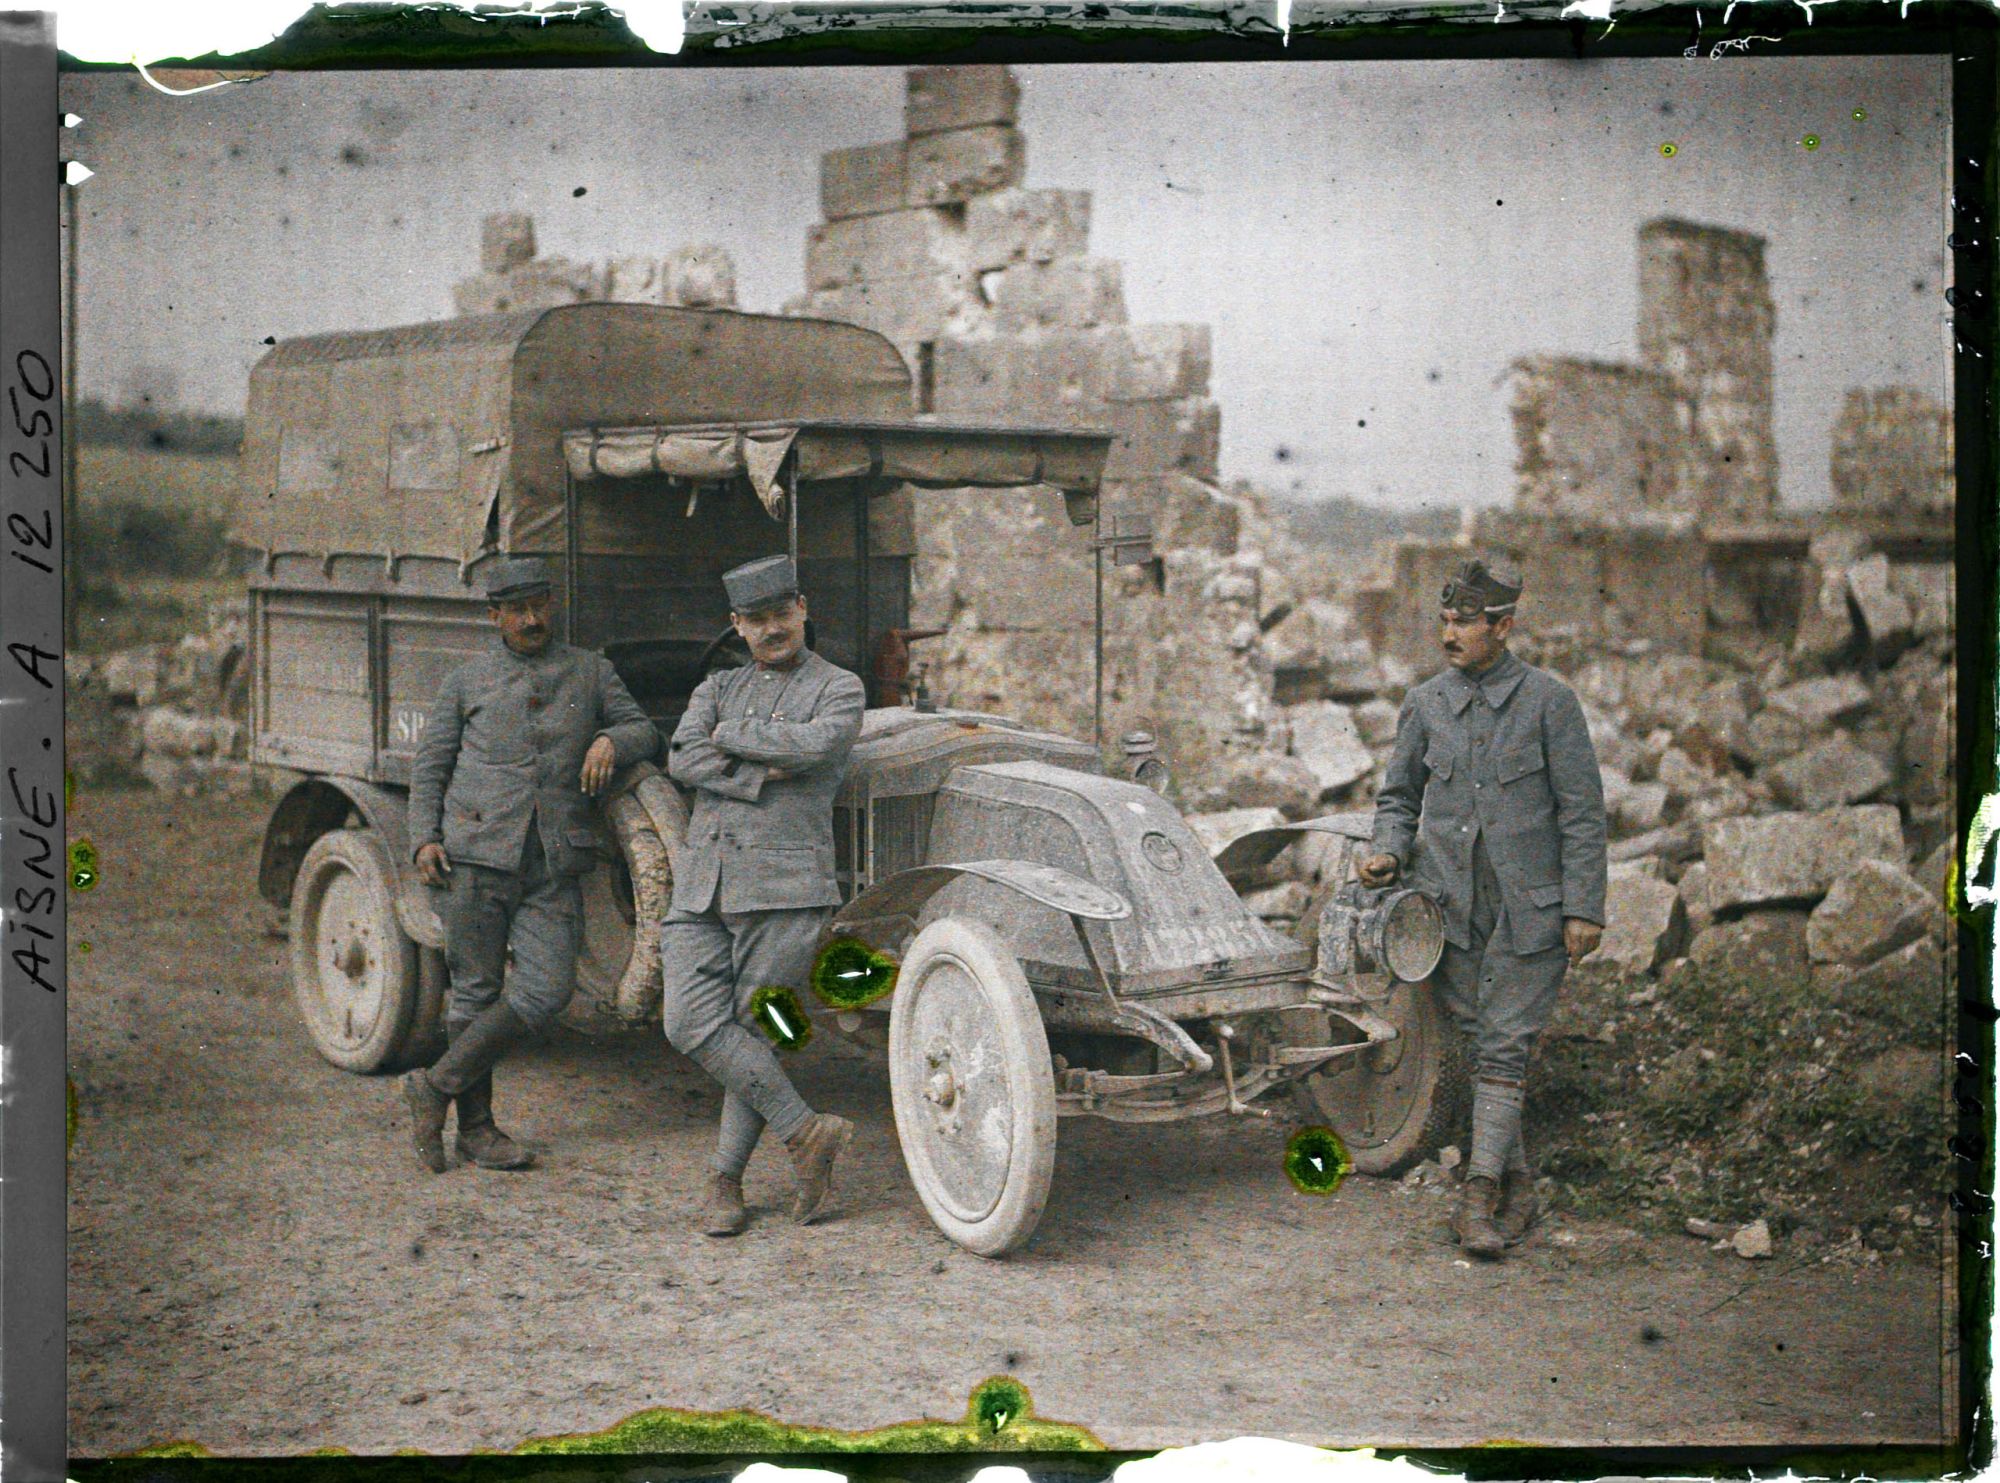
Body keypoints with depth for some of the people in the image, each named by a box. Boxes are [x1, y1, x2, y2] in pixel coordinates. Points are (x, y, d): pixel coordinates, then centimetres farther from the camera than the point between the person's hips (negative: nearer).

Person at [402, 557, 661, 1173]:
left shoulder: (590, 671, 15)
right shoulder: (466, 681, 11)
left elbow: (644, 732, 16)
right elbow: (429, 767, 11)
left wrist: (611, 740, -7)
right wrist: (424, 839, -3)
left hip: (554, 867, 2)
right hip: (477, 855, -1)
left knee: (548, 989, -10)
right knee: (476, 990, 1)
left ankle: (436, 1086, 3)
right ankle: (475, 1128, 12)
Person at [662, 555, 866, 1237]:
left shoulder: (839, 689, 7)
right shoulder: (717, 688, 19)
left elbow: (814, 745, -15)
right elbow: (681, 759, 1)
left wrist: (731, 736, -2)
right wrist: (760, 776, -11)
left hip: (783, 886, -4)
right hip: (700, 884, 4)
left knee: (756, 1031, -3)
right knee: (692, 1024, -10)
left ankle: (726, 1181, 9)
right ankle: (807, 1131, -2)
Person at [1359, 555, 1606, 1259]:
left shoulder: (1547, 700, -4)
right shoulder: (1425, 704, 6)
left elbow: (1582, 810, -3)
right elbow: (1399, 796, 17)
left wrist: (1584, 908, -8)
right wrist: (1388, 852, -3)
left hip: (1530, 906, -4)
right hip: (1451, 903, 4)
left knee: (1504, 1044, -7)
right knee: (1478, 1042, 7)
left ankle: (1481, 1189, -6)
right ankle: (1517, 1187, 18)